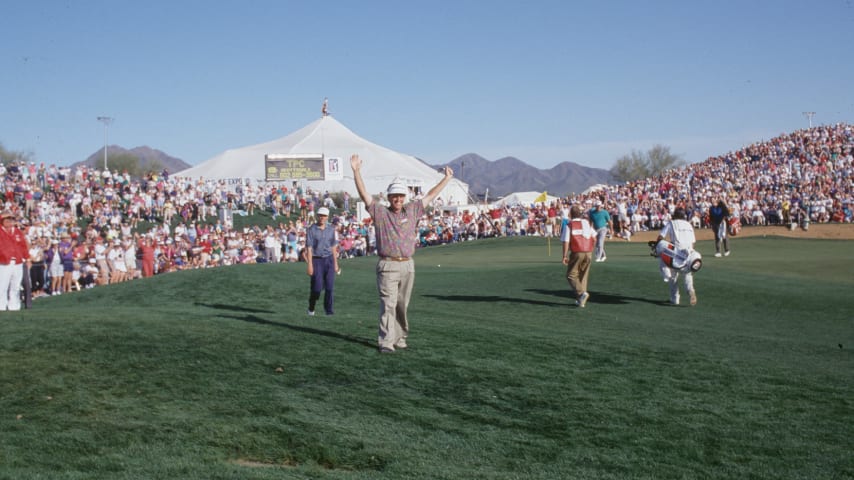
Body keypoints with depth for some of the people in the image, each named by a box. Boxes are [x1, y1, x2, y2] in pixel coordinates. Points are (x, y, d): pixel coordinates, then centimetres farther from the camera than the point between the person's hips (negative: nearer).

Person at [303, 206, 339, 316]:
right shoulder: (311, 230, -3)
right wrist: (310, 265, -13)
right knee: (317, 287, -5)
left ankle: (329, 310, 1)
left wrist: (335, 263, 12)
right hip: (317, 260, -3)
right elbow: (309, 248, -7)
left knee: (330, 286, -5)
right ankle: (311, 308, 17)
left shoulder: (331, 230, 10)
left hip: (329, 260, 3)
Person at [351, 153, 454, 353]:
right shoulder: (380, 212, 1)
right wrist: (356, 171, -16)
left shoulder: (411, 211, 12)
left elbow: (430, 196, 19)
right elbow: (364, 194, -7)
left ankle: (399, 338, 20)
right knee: (388, 304, -9)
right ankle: (386, 342, -10)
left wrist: (447, 178, 23)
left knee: (402, 306, 11)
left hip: (407, 265, 4)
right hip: (387, 266, -4)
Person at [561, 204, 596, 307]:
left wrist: (564, 256, -5)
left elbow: (566, 241, -9)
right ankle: (581, 300, 14)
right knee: (583, 275, 14)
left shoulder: (569, 225, -3)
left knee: (571, 275, 2)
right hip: (588, 253, 5)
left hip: (577, 253, -5)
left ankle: (581, 293, -22)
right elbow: (594, 238, 14)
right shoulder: (587, 223, 12)